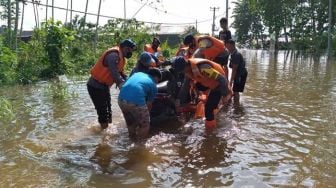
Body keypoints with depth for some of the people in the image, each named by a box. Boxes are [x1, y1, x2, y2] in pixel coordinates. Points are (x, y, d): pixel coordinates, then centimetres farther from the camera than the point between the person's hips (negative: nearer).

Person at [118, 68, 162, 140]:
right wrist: (146, 114, 40)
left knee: (130, 123, 30)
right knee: (144, 125, 18)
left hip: (121, 99, 6)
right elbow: (149, 104, 22)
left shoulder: (138, 73, 29)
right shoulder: (153, 85, 16)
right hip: (136, 101, -6)